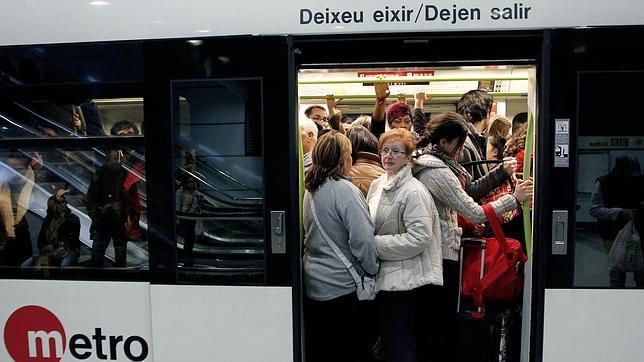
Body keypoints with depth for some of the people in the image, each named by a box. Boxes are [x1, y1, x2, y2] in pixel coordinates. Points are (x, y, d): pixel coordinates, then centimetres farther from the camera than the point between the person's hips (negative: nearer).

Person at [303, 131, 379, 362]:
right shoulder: (344, 190, -20)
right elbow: (363, 240, -23)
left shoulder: (310, 189, 5)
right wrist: (374, 269, -6)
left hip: (313, 283, 8)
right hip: (341, 286, -7)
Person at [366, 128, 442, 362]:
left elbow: (419, 238, -24)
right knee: (389, 341, 21)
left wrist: (375, 244, -19)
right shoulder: (377, 184, 8)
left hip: (404, 278, -8)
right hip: (385, 274, 8)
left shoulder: (414, 192, -17)